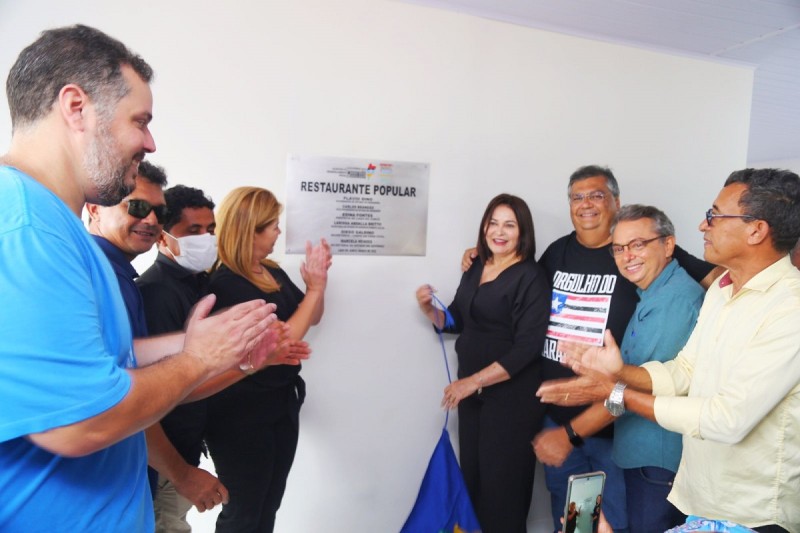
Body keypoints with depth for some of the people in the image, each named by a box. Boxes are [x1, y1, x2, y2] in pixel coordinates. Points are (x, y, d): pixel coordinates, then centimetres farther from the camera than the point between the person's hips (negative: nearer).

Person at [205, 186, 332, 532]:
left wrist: (317, 280, -4)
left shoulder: (272, 272, 3)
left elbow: (311, 317, 13)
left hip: (282, 402, 8)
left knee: (269, 505, 21)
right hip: (242, 414, -8)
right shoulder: (226, 284, -21)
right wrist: (315, 287, -18)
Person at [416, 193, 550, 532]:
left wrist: (474, 381, -20)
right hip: (471, 390, 6)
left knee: (501, 482, 7)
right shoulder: (475, 269, 7)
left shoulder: (530, 278, -13)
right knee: (472, 475, 15)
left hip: (511, 395, -6)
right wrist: (429, 309, -5)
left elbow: (527, 348, -19)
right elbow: (457, 322, 15)